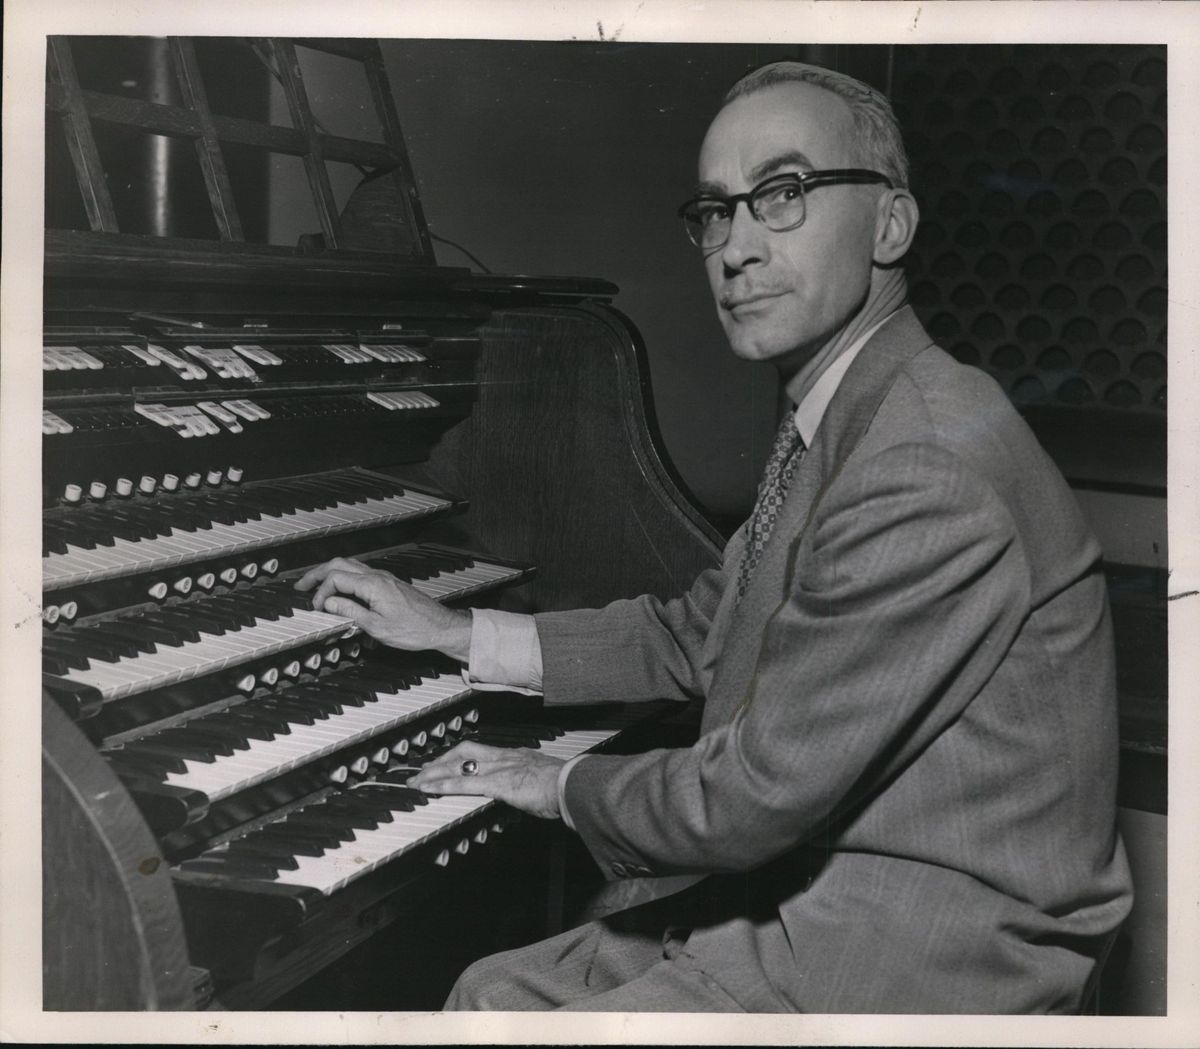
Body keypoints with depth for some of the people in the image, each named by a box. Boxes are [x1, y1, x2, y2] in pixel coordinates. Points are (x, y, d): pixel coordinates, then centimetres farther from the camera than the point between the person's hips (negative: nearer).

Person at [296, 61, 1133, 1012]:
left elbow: (761, 792, -23)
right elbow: (691, 637, 16)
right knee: (492, 993, 9)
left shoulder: (928, 472, -25)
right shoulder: (837, 431, 9)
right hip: (805, 885, 9)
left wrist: (563, 786, -5)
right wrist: (449, 632, 13)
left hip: (915, 956, -9)